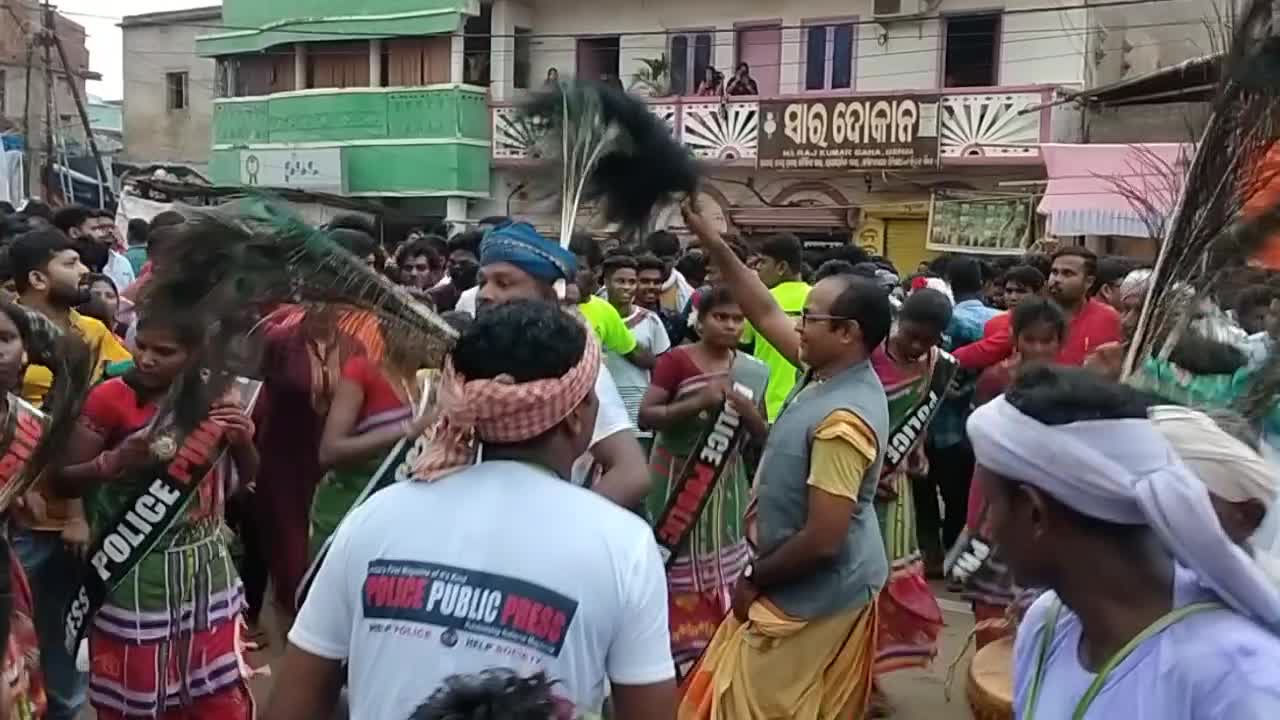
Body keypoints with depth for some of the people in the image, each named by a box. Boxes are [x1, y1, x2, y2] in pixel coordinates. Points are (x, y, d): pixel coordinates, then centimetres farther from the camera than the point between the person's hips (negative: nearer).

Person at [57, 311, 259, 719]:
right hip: (138, 570, -4)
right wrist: (113, 462, -28)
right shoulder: (111, 398, -11)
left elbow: (245, 480, 10)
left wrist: (244, 442, -10)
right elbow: (62, 480, -9)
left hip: (207, 566, 4)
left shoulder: (215, 397, 1)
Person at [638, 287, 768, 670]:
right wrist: (698, 402, -30)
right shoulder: (676, 360, -12)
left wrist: (744, 407, -16)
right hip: (677, 477, -4)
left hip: (726, 481, 5)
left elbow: (763, 435, 5)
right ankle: (680, 644, 16)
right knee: (679, 566, 3)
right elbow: (645, 416, -19)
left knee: (725, 566, 10)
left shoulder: (753, 371, 2)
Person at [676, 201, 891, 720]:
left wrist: (755, 578, -13)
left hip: (814, 596, -9)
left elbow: (822, 539, -28)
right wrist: (712, 242, 1)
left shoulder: (842, 420, -29)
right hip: (814, 588, 9)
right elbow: (765, 312, 6)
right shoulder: (830, 371, -2)